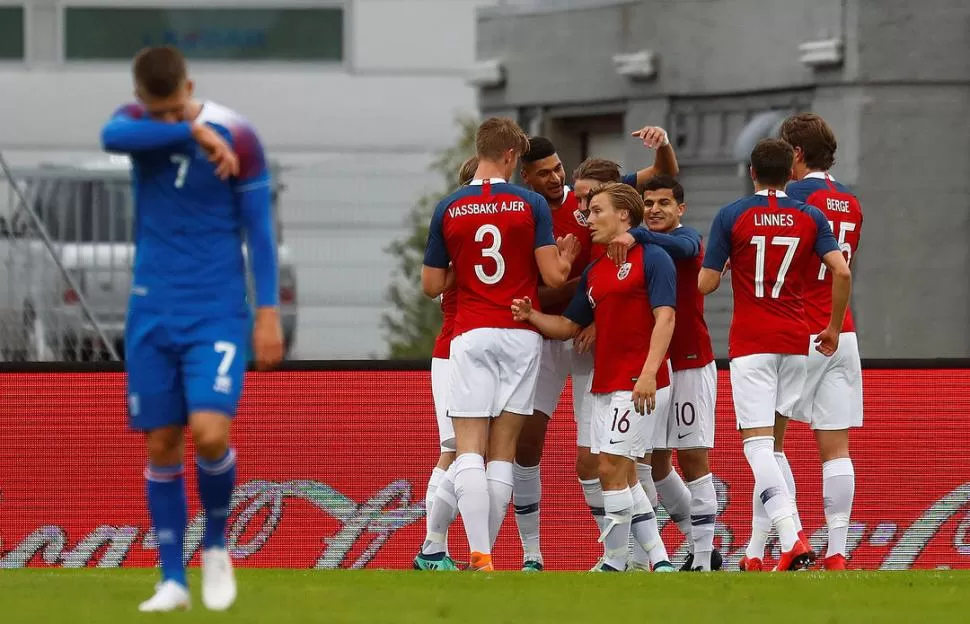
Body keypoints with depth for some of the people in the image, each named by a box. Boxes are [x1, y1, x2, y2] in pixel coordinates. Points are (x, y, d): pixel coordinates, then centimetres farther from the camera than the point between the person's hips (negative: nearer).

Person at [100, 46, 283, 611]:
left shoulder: (237, 137, -7)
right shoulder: (137, 124, 0)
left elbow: (259, 229, -2)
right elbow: (112, 137, -26)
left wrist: (269, 312, -7)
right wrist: (192, 133, -33)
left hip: (218, 314, -3)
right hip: (153, 314, 3)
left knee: (210, 432, -18)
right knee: (162, 445, 2)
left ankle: (216, 546, 7)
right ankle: (173, 581, 10)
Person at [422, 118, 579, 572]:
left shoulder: (448, 210, 1)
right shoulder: (531, 205, -2)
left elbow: (431, 285, 5)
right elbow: (553, 276, -4)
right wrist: (567, 256, 17)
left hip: (471, 337, -1)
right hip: (521, 336, 1)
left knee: (469, 450, -4)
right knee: (503, 453, 7)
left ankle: (480, 556, -19)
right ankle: (484, 550, 6)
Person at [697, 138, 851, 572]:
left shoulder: (731, 217, -3)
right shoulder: (810, 217, 4)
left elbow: (707, 283, -3)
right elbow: (841, 273, -5)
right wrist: (834, 328, 7)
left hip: (750, 344, -4)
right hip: (796, 341, 4)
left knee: (757, 442, -8)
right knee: (769, 442, 15)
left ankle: (791, 540, -26)